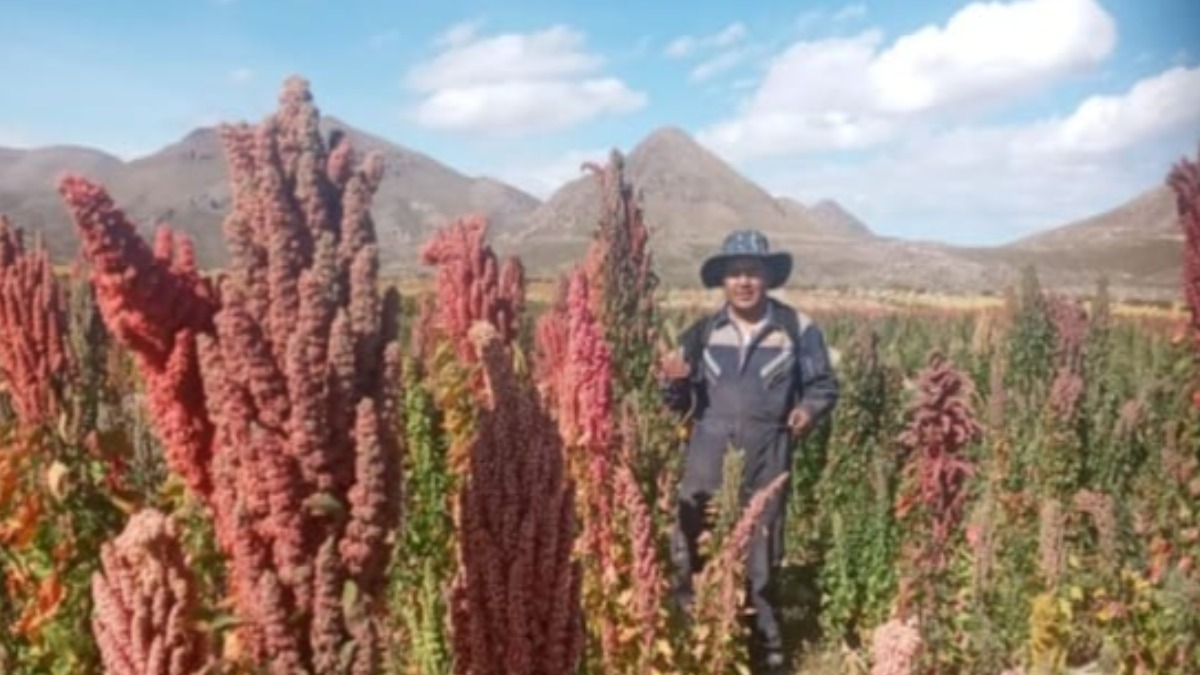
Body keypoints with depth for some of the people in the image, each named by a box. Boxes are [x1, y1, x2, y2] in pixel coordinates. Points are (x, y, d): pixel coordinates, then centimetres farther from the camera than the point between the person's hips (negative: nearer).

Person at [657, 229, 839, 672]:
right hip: (707, 462, 2)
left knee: (760, 560, 11)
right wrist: (673, 381, -12)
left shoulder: (798, 330, -1)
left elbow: (824, 386, 7)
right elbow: (683, 403, 10)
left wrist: (809, 409, -14)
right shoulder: (702, 332, 6)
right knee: (692, 553, 6)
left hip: (766, 465, -2)